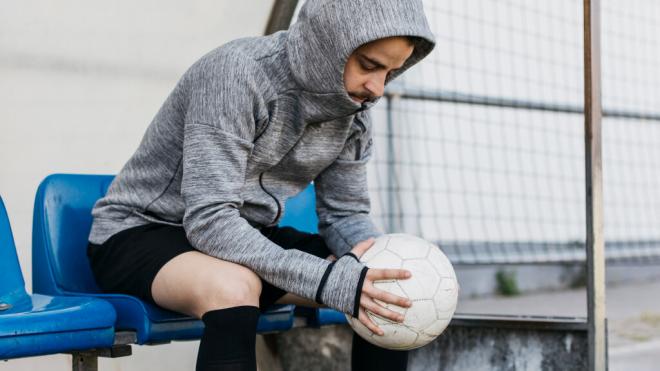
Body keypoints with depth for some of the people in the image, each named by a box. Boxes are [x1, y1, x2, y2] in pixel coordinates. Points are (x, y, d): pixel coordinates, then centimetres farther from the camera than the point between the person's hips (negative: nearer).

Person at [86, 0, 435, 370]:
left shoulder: (354, 108, -5)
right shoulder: (236, 72, -27)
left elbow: (346, 213, 3)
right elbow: (208, 221, -32)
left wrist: (387, 269, -20)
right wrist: (328, 280, -39)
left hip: (243, 238, 7)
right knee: (234, 287, -39)